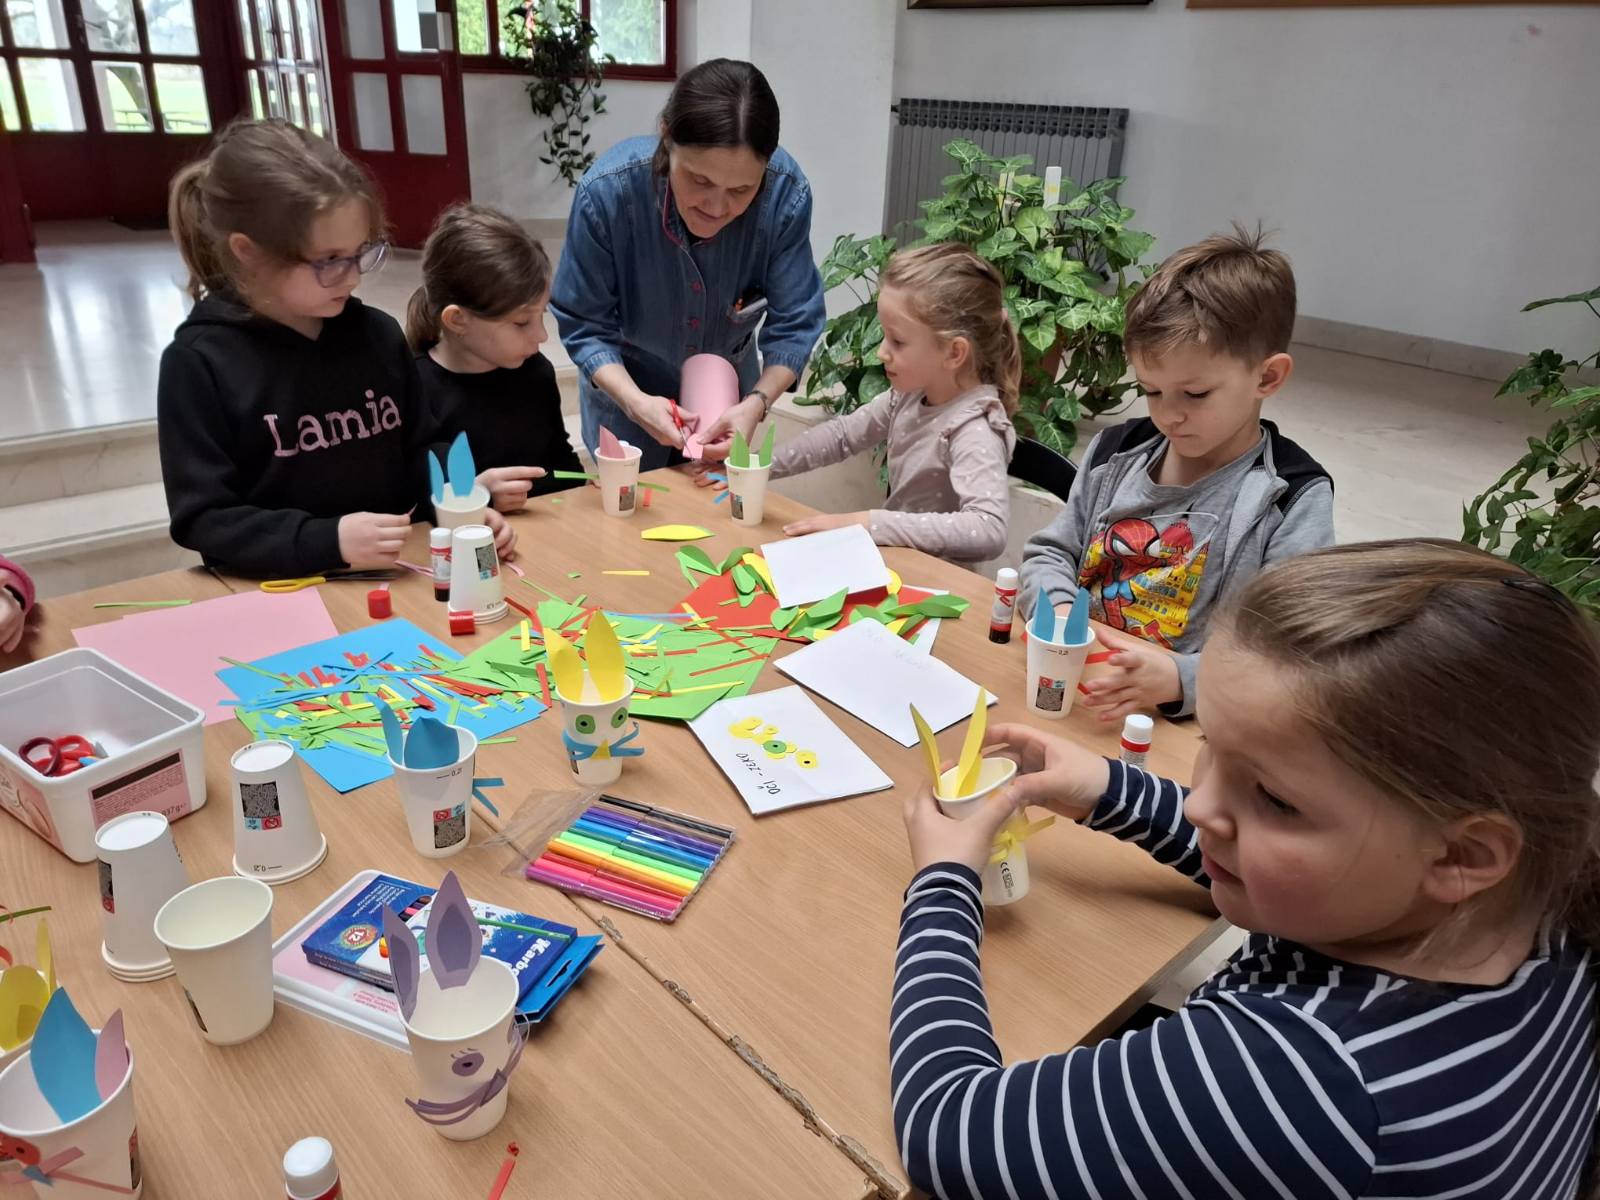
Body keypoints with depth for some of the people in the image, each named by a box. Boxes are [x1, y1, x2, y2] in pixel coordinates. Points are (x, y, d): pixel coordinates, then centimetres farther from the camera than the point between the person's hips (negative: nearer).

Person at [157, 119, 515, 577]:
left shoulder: (379, 334, 5)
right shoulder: (199, 362, -8)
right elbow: (202, 519, -9)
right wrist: (329, 540, -22)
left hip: (392, 577, 3)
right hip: (274, 592, -3)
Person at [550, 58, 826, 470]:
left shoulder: (785, 194, -29)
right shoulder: (607, 192, -30)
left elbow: (793, 326, -20)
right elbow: (584, 326, -20)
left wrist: (757, 402, -36)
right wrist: (634, 402, -36)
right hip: (627, 386, -1)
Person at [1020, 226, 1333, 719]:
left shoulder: (1293, 501, -7)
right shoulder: (1115, 451, 9)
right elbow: (1049, 552, 14)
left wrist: (1179, 679, -28)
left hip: (1184, 724, -5)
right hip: (1066, 689, 5)